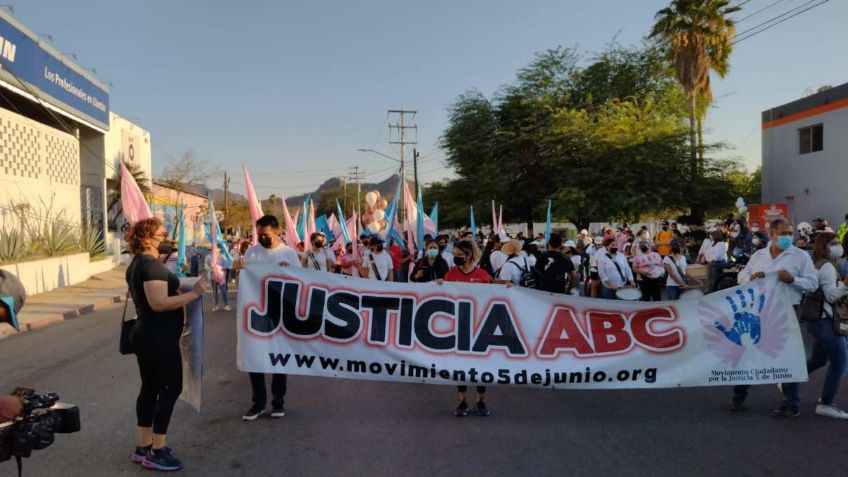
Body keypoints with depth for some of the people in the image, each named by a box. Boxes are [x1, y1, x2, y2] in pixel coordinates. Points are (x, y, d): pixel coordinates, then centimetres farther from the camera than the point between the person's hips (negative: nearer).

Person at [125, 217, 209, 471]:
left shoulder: (137, 263, 13)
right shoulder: (152, 264, -20)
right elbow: (159, 303, -29)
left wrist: (180, 289, 20)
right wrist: (194, 293, -25)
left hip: (145, 334, 10)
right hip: (158, 338, -10)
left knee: (150, 388, 15)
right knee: (171, 388, -2)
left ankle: (143, 446, 22)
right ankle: (157, 452, 3)